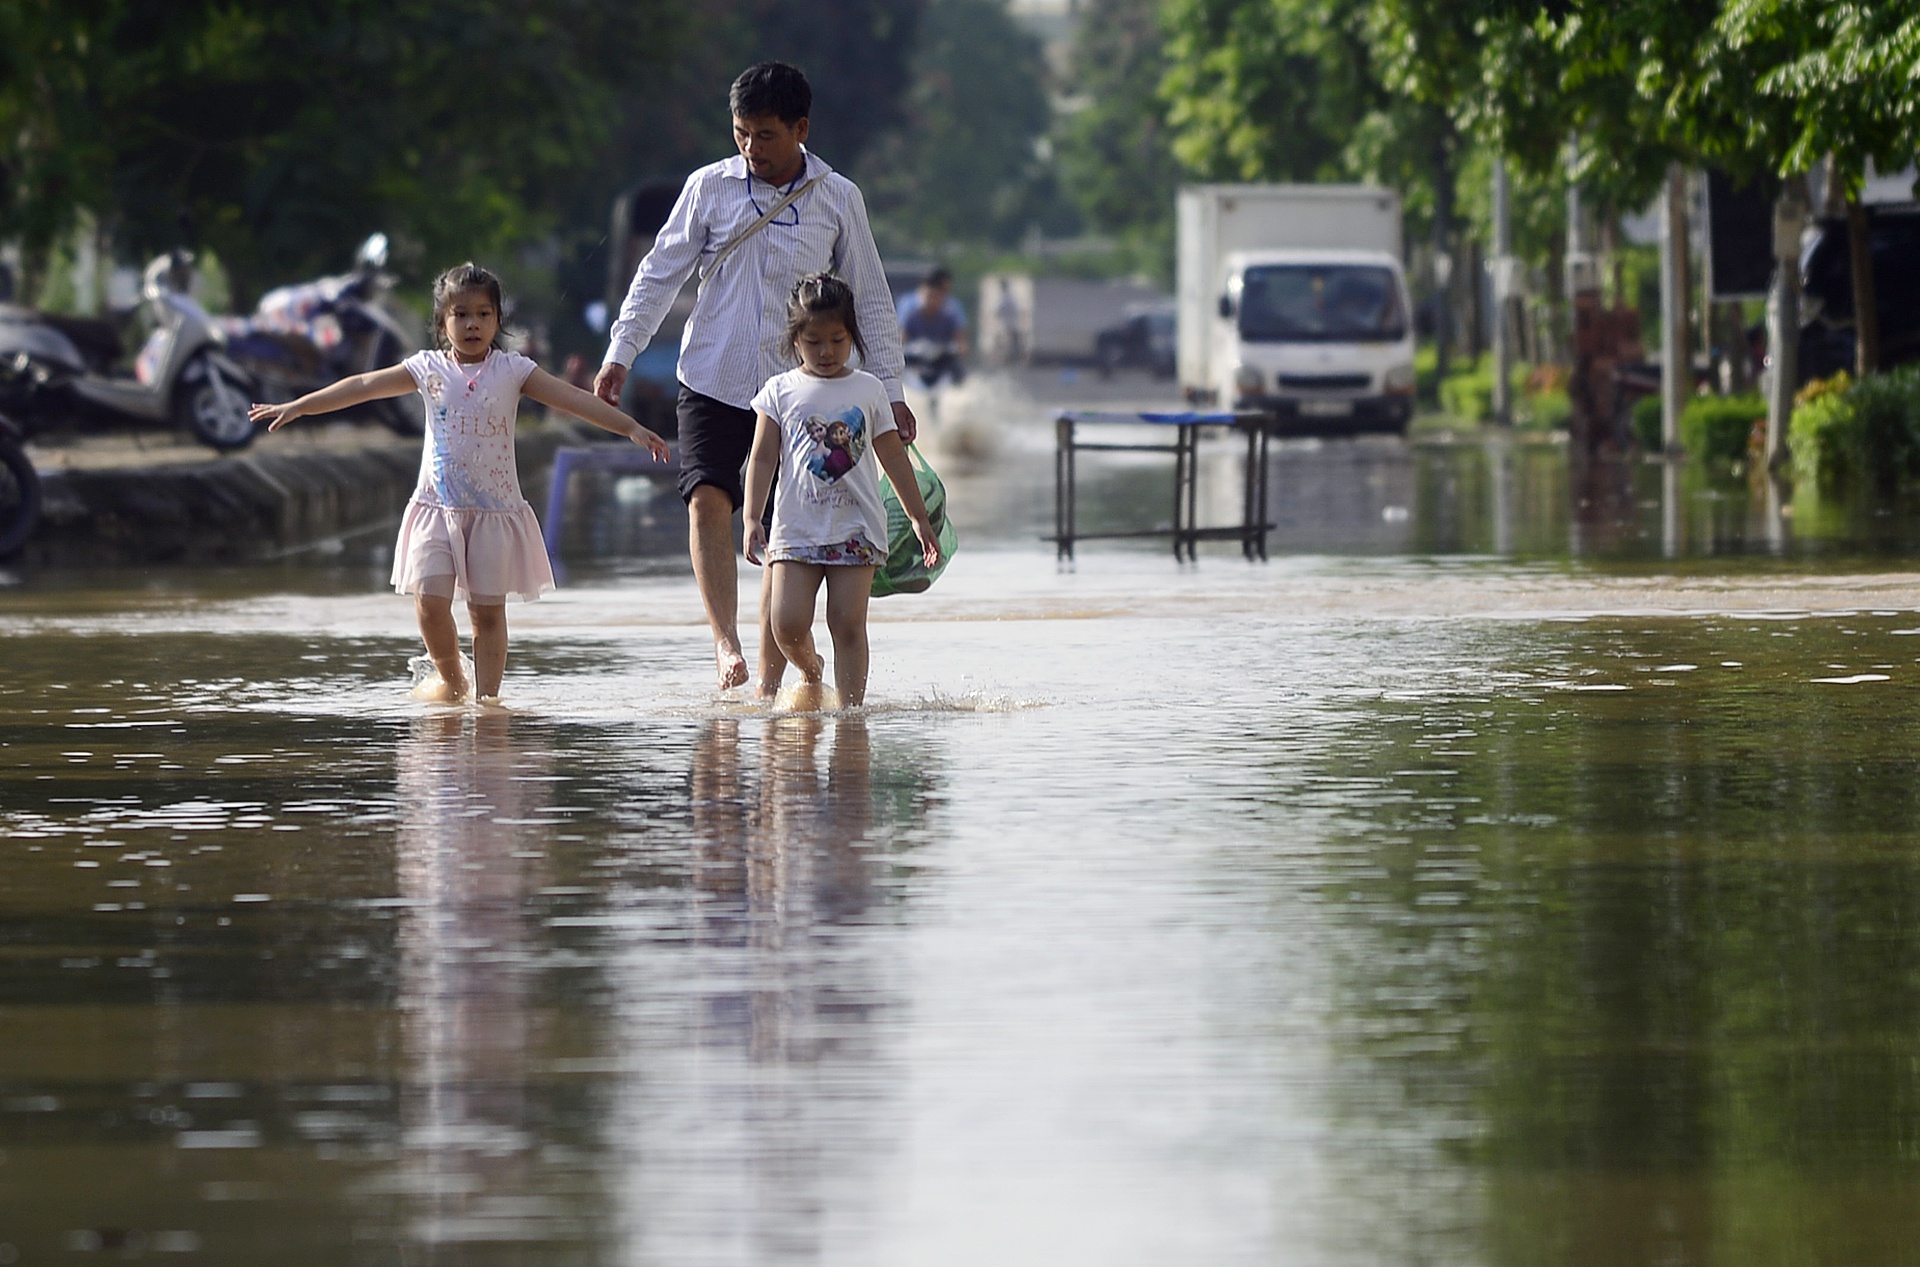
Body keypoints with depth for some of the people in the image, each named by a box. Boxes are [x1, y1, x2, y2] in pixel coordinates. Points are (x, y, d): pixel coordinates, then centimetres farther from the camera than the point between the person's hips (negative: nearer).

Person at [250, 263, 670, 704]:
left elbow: (574, 400, -5)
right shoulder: (428, 369, 4)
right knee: (429, 601, -10)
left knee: (487, 609, -2)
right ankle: (450, 679, 13)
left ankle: (487, 693, 6)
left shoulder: (512, 370, 0)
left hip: (495, 510, -1)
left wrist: (631, 427, -14)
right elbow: (361, 387, 7)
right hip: (437, 507, 1)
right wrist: (297, 407, 8)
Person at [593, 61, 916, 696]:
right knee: (707, 499, -22)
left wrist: (890, 390, 6)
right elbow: (660, 273, 6)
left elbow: (870, 299, 8)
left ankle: (770, 680, 7)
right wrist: (619, 354, 0)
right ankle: (726, 642, -29)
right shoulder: (709, 187, 1)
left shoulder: (838, 198, 2)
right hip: (713, 381, 0)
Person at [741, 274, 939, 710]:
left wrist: (919, 518, 14)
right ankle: (810, 672, 23)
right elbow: (763, 459, 4)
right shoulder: (780, 392, 6)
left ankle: (850, 705, -4)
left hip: (856, 527, 0)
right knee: (787, 624, -7)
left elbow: (894, 457, 14)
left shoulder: (868, 390, 8)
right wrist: (752, 519, -5)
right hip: (797, 526, 0)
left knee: (848, 623, -7)